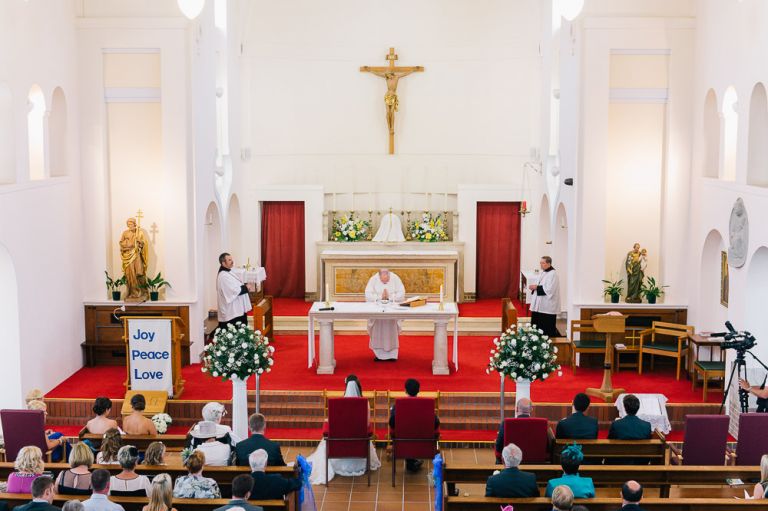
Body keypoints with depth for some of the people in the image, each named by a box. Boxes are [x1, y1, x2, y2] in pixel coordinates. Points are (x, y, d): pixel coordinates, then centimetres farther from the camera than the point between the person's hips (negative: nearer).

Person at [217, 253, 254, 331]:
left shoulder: (228, 273, 12)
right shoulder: (223, 276, -21)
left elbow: (236, 287, 20)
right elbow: (235, 291, -24)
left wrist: (246, 286, 3)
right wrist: (247, 287, -10)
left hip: (236, 310, 11)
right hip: (231, 312, -11)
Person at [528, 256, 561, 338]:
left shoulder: (553, 274, -16)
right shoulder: (543, 272, 12)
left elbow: (549, 290, -23)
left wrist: (536, 287, -18)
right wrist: (534, 287, 1)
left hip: (548, 306, -9)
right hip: (539, 305, 9)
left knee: (548, 328, -3)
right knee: (537, 326, 11)